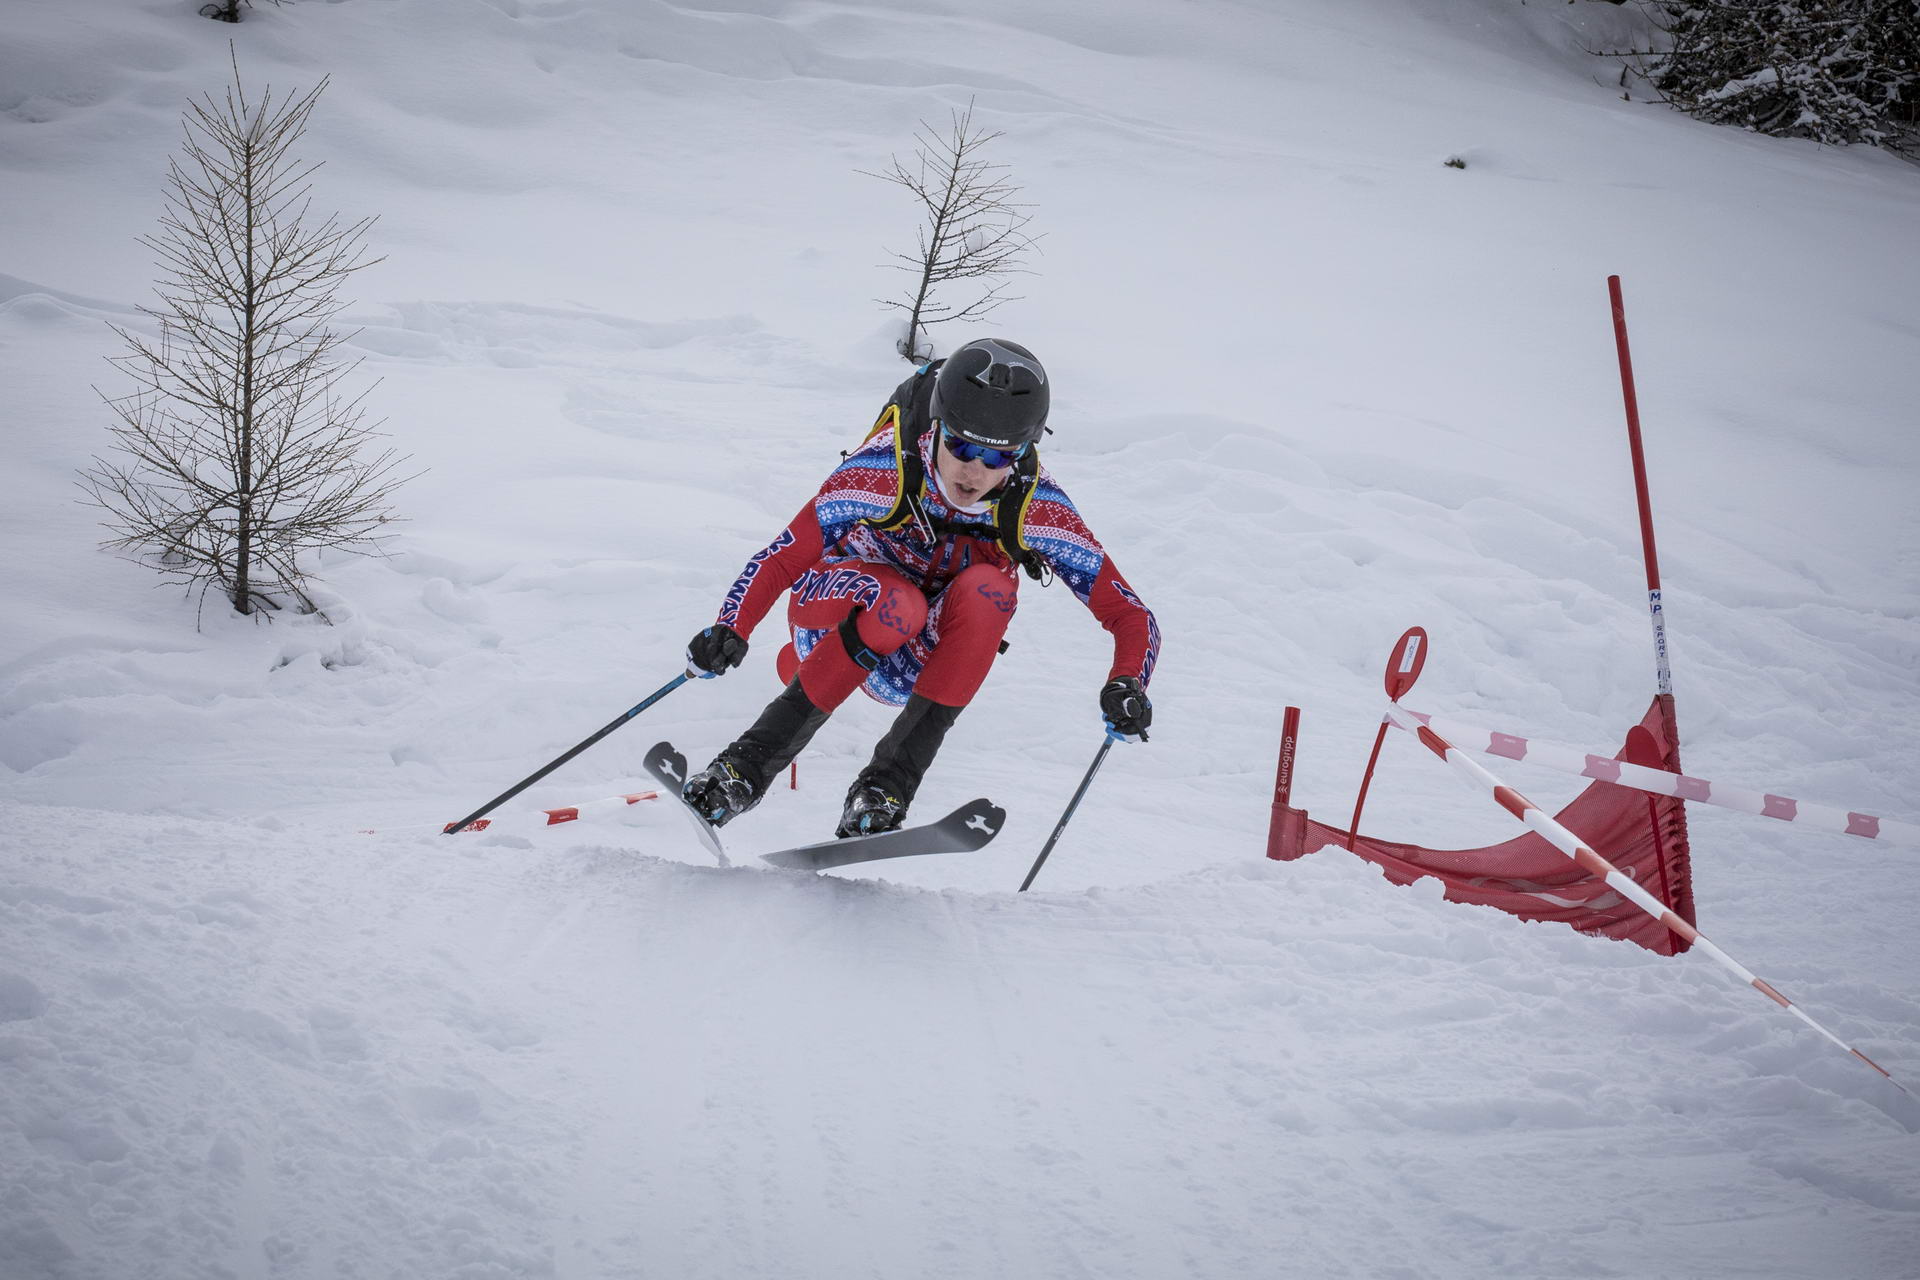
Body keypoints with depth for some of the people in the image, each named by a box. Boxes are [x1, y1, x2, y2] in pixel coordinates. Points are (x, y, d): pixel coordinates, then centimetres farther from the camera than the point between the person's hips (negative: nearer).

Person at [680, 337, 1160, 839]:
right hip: (838, 613, -2)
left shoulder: (1036, 509, -22)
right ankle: (747, 766, -27)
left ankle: (886, 785, -30)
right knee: (897, 605, -37)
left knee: (987, 590, -31)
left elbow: (1130, 614, -20)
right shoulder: (885, 469, -27)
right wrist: (729, 631, -47)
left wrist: (1126, 685, -40)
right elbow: (778, 561, -29)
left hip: (921, 660, 2)